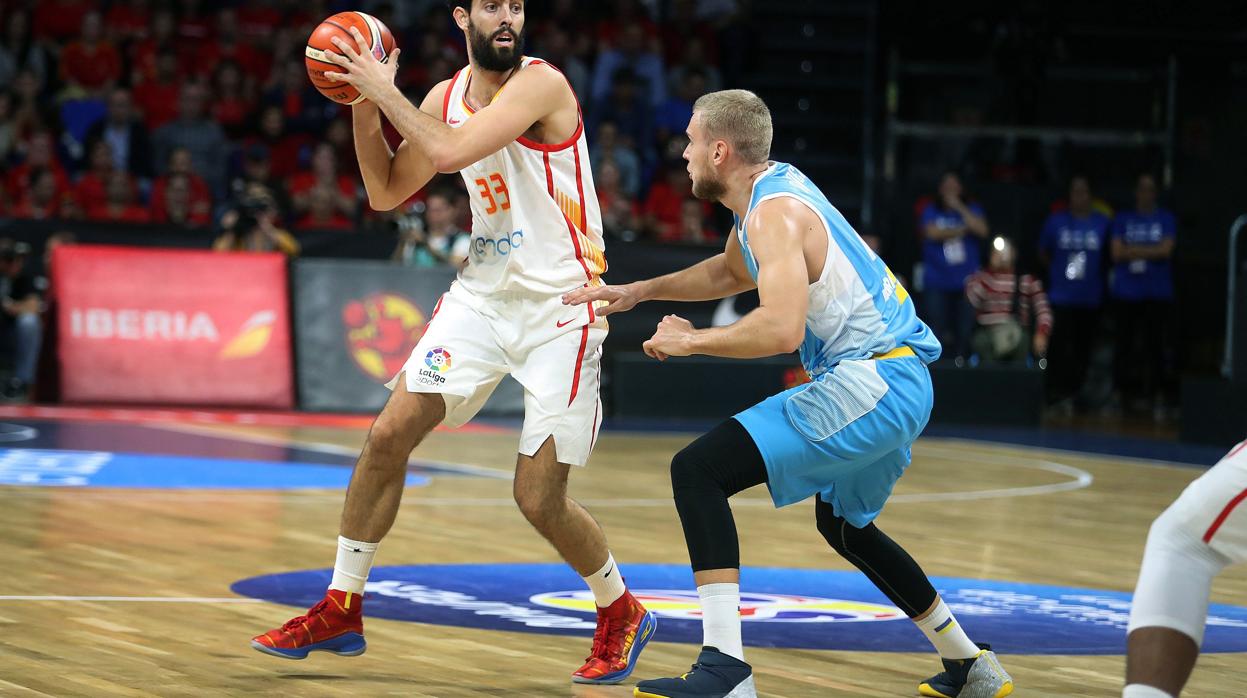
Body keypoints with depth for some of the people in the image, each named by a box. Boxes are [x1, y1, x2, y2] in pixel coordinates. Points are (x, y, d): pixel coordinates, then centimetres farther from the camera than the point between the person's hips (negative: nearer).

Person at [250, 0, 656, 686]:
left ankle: (622, 615, 20)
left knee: (539, 500, -7)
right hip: (484, 294, 6)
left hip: (560, 309, -6)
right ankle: (340, 609, 11)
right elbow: (387, 192, 13)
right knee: (388, 435, -3)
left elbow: (449, 152, -29)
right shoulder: (446, 96, 6)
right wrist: (364, 106, 0)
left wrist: (385, 90, -17)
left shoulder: (542, 84, -17)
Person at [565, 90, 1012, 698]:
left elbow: (782, 328, -31)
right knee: (843, 523, 33)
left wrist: (690, 341, -16)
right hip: (900, 381, 11)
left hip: (870, 383, -11)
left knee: (697, 470, -17)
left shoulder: (775, 213, -16)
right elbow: (731, 270, 35)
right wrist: (638, 292, 27)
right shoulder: (772, 184, 14)